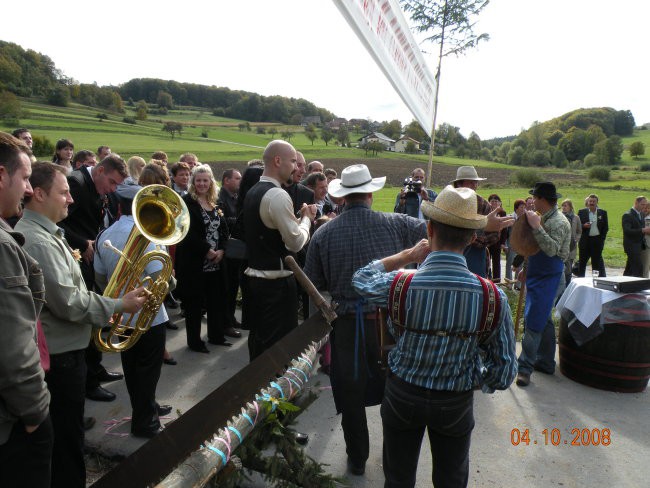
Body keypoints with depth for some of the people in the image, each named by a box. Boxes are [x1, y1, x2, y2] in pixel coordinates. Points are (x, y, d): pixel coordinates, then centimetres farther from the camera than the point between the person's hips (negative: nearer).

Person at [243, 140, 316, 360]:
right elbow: (296, 242, -19)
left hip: (254, 275, 10)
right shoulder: (278, 195, -19)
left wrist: (298, 218, 10)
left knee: (258, 338, 19)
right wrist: (306, 218, -2)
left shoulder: (252, 192, 11)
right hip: (277, 280, -10)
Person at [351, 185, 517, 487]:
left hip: (402, 395, 0)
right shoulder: (493, 297, -23)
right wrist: (474, 383, 7)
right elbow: (504, 372, -12)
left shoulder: (398, 285, -25)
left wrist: (407, 255, 0)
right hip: (457, 403, 1)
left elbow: (361, 279, 0)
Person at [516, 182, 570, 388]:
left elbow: (551, 250, -31)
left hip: (548, 280, -10)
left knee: (533, 321, -10)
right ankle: (546, 362, 27)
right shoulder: (544, 218, 14)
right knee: (543, 320, 16)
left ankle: (525, 367, -5)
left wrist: (536, 226, -33)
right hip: (539, 277, 10)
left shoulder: (558, 222, -18)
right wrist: (526, 268, 22)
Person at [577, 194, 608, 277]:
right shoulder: (582, 212, 3)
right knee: (582, 261, 5)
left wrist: (602, 239, 0)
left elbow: (606, 227, 8)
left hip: (597, 240, 0)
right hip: (585, 240, 0)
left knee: (597, 260, 4)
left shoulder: (603, 213, 6)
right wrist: (583, 226, -18)